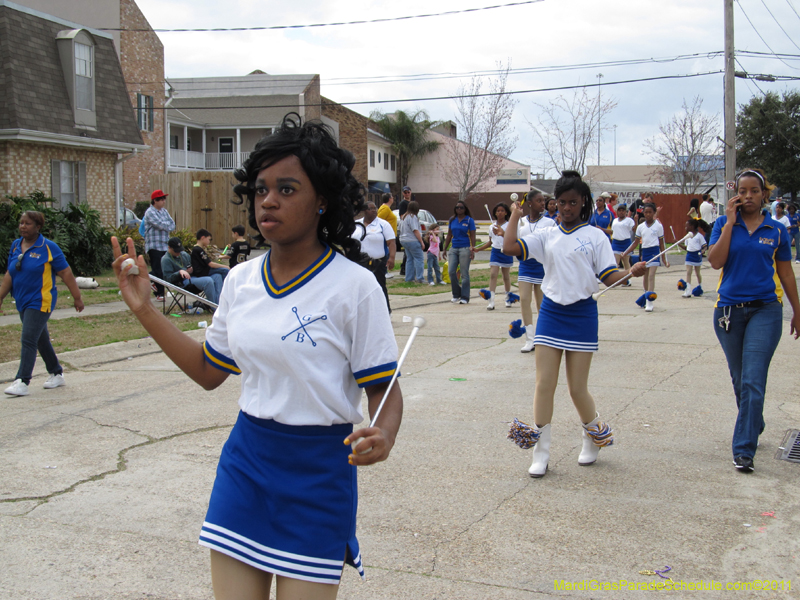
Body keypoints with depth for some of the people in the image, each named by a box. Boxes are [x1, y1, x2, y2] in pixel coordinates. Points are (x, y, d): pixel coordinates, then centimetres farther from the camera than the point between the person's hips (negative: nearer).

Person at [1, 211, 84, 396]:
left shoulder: (48, 247, -9)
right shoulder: (15, 245, 8)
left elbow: (66, 273, -7)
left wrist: (77, 298, -7)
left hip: (40, 302, -7)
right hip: (22, 302, 7)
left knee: (28, 340, -13)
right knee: (41, 340, 16)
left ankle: (22, 382, -13)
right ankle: (57, 374, 30)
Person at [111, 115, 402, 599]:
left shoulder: (354, 285, -13)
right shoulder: (241, 280, 4)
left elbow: (384, 391, -9)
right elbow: (209, 372, 14)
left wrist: (382, 438, -31)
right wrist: (144, 309, 8)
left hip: (317, 470, -4)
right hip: (245, 460, 5)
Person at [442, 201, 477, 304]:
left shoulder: (469, 220, -1)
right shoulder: (452, 220, 11)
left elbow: (472, 236, -2)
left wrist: (473, 250, -12)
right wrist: (444, 249, 15)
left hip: (465, 249, -4)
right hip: (453, 249, 4)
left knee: (464, 273, -2)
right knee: (451, 272, -4)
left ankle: (465, 297, 5)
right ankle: (456, 295, 12)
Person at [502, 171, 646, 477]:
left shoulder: (595, 236, 2)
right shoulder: (547, 236, 8)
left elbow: (609, 277, -4)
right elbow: (509, 247, -4)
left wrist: (632, 272, -23)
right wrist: (515, 214, 4)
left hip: (582, 314, -2)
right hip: (551, 312, 2)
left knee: (578, 388, 2)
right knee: (544, 384, -1)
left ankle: (593, 438, 30)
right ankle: (541, 453, 9)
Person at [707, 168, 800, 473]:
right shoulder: (724, 224, 3)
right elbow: (715, 261, -12)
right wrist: (730, 222, -12)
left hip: (765, 310, -1)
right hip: (729, 310, 2)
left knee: (753, 381, -11)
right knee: (739, 380, 14)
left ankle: (744, 449, -7)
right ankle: (754, 426, 38)